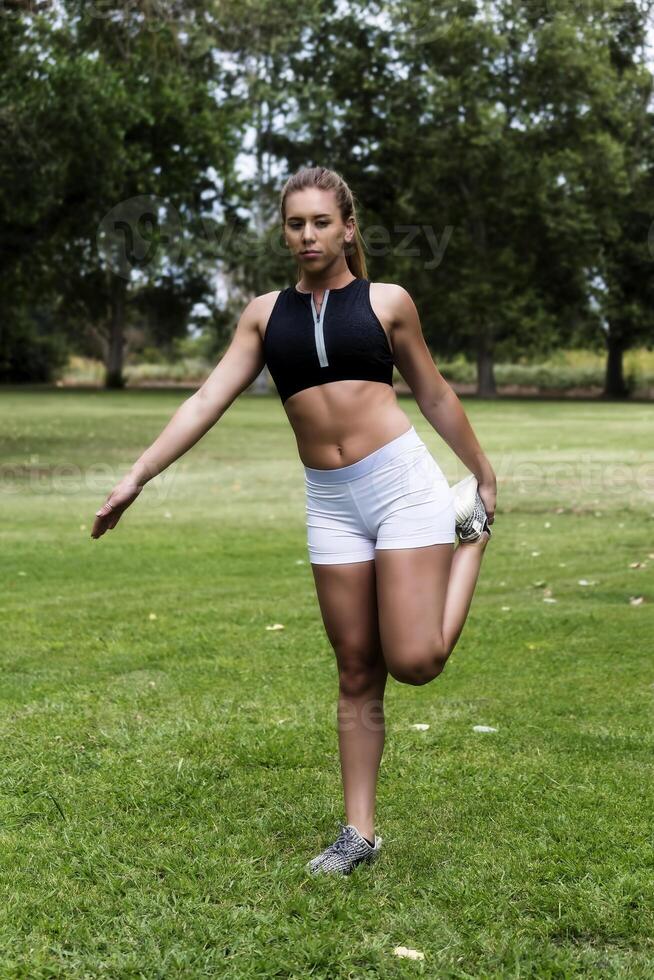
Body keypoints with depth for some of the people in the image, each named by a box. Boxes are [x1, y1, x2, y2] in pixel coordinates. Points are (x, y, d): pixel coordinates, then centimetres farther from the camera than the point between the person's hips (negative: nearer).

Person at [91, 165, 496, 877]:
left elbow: (434, 395, 14)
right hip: (330, 503, 3)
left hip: (403, 481, -2)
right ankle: (358, 833, 15)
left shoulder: (386, 301, 4)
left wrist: (482, 471, 21)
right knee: (357, 674, 5)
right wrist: (136, 477, -2)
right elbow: (207, 400, 5)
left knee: (414, 662, -10)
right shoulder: (265, 314, 10)